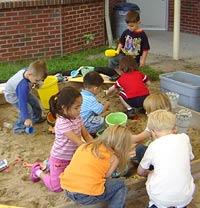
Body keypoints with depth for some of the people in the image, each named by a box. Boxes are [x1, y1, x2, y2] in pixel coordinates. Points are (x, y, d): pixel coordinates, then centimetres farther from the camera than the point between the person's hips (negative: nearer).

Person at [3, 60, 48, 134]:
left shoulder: (27, 70, -27)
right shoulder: (23, 85, -45)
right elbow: (23, 102, -38)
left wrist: (35, 83, -7)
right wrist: (27, 118, -33)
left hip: (20, 91, 8)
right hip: (12, 95, -8)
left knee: (35, 101, 15)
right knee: (28, 110, -14)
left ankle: (37, 118, 39)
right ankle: (18, 128, 5)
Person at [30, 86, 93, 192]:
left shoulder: (77, 117, -9)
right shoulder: (62, 123, -34)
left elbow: (86, 135, -3)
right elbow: (79, 142, -34)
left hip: (72, 156, 7)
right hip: (59, 158, -7)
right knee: (56, 187, 2)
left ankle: (48, 164, 29)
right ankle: (38, 171, 27)